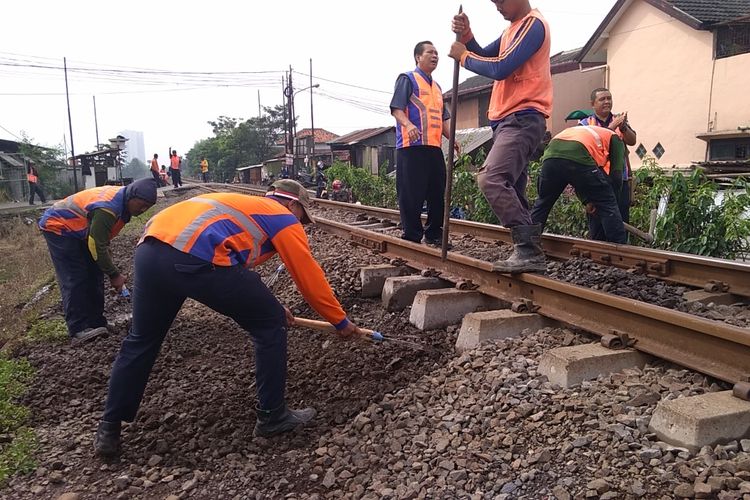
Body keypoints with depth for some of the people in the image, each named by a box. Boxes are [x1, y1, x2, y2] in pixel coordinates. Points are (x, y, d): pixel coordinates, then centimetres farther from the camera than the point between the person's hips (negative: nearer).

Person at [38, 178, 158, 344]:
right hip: (58, 226, -10)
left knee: (94, 275, 4)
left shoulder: (121, 199, -5)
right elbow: (98, 247, -29)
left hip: (77, 230, 10)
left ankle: (95, 323, 8)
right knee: (75, 279, -15)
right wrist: (114, 275, -20)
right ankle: (79, 330, -14)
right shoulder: (107, 209, -34)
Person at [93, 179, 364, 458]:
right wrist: (341, 322, 29)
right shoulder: (285, 219, 16)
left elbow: (236, 277, 44)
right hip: (196, 259, -8)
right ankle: (272, 417, 21)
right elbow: (311, 280, 17)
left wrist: (269, 308, 48)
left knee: (141, 340, 27)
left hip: (148, 250, 9)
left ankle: (108, 430, 36)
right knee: (270, 327, 10)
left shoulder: (243, 205, 38)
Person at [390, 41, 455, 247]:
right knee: (412, 194, -7)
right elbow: (396, 108, -9)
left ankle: (434, 234, 19)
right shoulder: (407, 79, 4)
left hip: (435, 147, 8)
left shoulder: (436, 87, 27)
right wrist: (408, 124, -28)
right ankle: (411, 236, 0)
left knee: (437, 192, 8)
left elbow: (444, 118, 25)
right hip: (412, 146, -8)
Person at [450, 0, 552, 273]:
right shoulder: (513, 29, 23)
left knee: (491, 179, -26)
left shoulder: (533, 24, -8)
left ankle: (529, 250, -25)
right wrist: (466, 36, 2)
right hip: (509, 120, 11)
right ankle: (529, 251, 12)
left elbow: (500, 68, -18)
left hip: (522, 119, -11)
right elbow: (484, 57, 20)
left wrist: (463, 56, -4)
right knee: (512, 190, 9)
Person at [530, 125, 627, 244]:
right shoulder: (615, 138, 29)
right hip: (580, 158, -5)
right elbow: (616, 175, 16)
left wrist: (587, 201, 32)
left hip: (551, 154, 5)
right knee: (608, 206, 10)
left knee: (542, 202, 25)